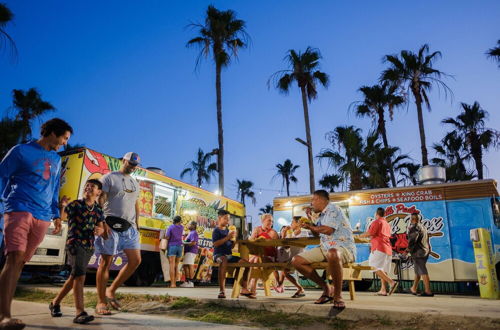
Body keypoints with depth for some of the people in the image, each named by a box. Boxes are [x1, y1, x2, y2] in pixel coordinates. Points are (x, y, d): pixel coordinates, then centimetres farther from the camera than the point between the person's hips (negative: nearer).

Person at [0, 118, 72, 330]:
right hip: (20, 210, -5)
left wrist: (56, 215, 20)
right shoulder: (21, 151, 3)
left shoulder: (56, 159, 21)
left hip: (42, 217, 5)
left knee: (20, 262, 4)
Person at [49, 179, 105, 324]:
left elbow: (101, 228, 8)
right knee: (80, 275, -19)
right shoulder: (75, 204, -2)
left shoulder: (98, 210, 11)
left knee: (74, 277, 15)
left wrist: (100, 230, -15)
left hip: (89, 246, 6)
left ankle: (55, 303, 35)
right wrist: (62, 206, -33)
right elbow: (61, 217, -14)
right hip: (74, 243, -6)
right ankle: (80, 313, -22)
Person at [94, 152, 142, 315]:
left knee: (136, 260, 1)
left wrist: (137, 224, 15)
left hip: (129, 227, 6)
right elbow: (100, 201, -8)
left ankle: (111, 291, 15)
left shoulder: (135, 183, 19)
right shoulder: (109, 177, 0)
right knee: (106, 262, -2)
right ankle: (101, 302, 7)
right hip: (111, 226, -6)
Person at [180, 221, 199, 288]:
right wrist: (183, 242, 12)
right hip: (188, 251, 11)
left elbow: (193, 243, -21)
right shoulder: (190, 233, 23)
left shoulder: (194, 233, -9)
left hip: (191, 251, -11)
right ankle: (187, 282, 15)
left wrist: (184, 243, -12)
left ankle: (191, 282, -8)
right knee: (185, 266, 10)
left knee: (190, 266, -10)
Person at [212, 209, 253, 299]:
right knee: (224, 260, -42)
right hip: (219, 254, -7)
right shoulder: (216, 230, 0)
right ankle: (222, 290, -41)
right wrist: (227, 237, -16)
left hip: (229, 255, 7)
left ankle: (244, 289, 1)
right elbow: (215, 244, -16)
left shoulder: (228, 231, 19)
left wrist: (234, 239, 0)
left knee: (246, 262, -7)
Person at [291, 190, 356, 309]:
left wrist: (311, 227, -3)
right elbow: (317, 234, 31)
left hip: (343, 246, -9)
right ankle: (326, 289, 2)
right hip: (325, 247, 9)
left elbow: (328, 230, -20)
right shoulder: (322, 215, 21)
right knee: (296, 261, -5)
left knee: (332, 254, -46)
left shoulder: (333, 209, -6)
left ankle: (337, 295, -28)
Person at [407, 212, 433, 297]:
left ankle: (428, 291, -8)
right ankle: (413, 289, 24)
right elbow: (426, 240, 20)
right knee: (418, 271, 15)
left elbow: (413, 238, -22)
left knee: (423, 272, -8)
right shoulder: (423, 227, 16)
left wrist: (409, 248, -10)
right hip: (425, 251, 9)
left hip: (418, 252, -9)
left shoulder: (413, 227, -12)